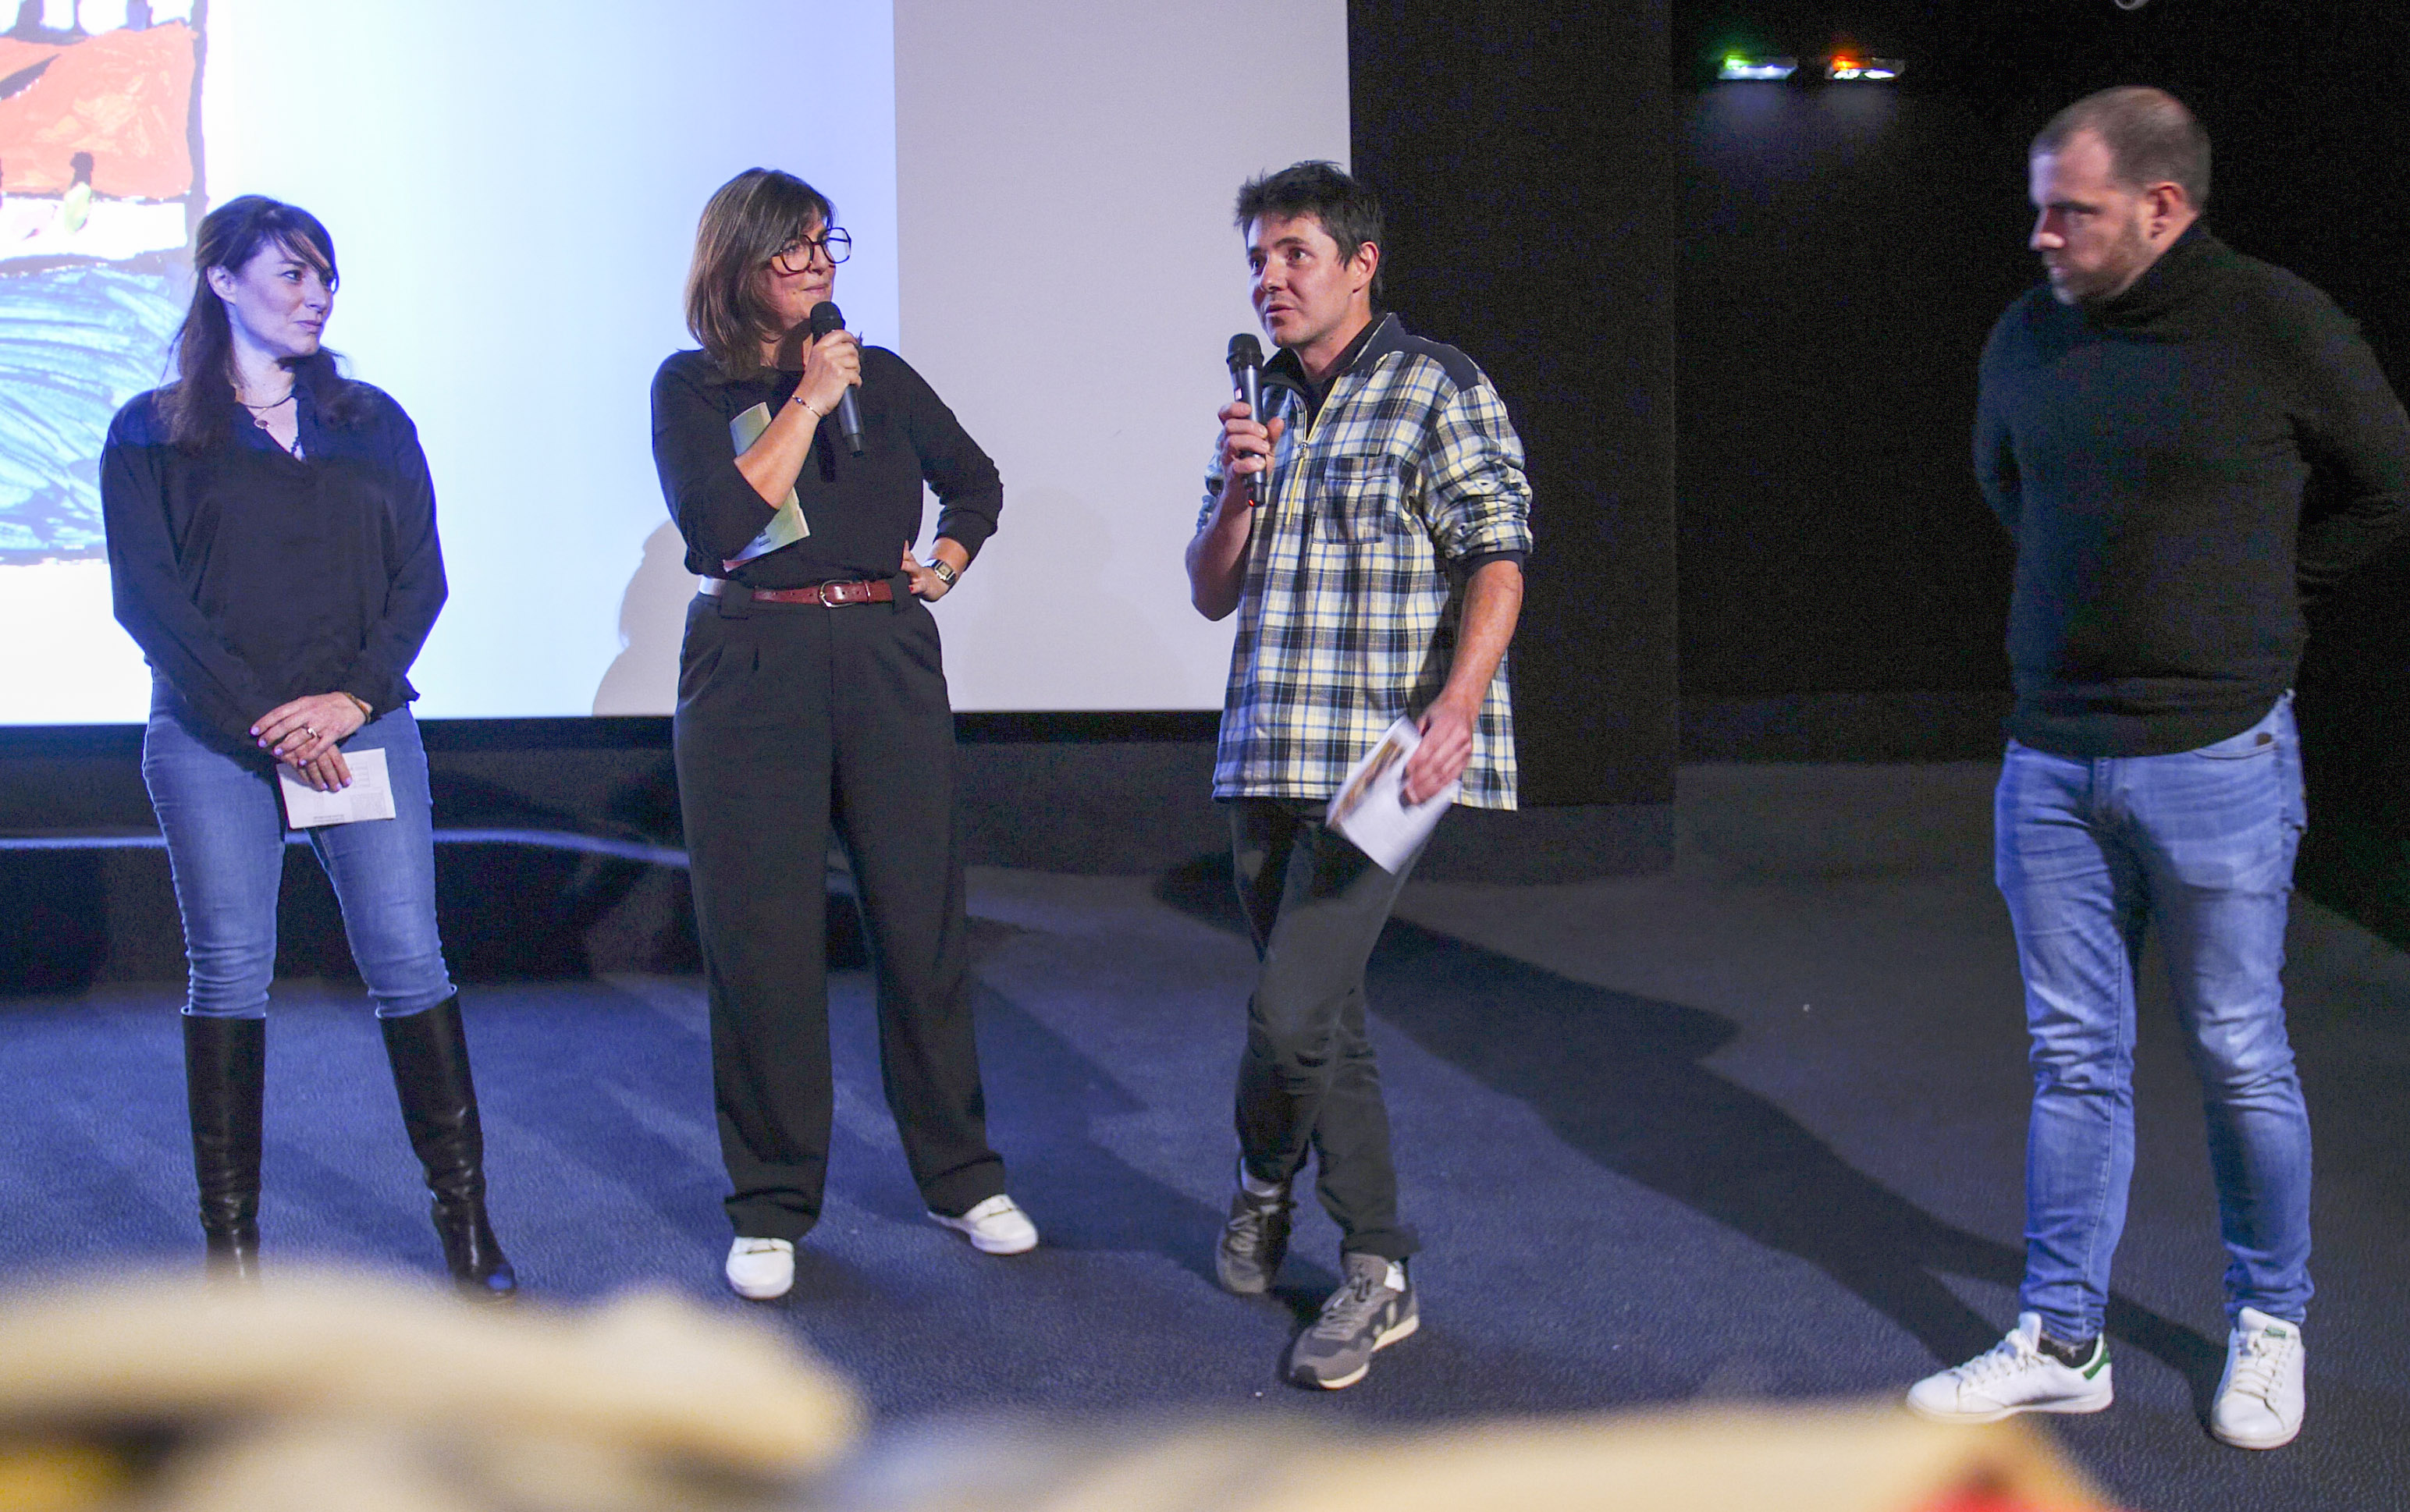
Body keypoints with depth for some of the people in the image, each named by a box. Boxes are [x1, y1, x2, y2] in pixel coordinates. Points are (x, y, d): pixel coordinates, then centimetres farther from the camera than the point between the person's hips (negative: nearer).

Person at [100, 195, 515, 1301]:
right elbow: (148, 598, -2)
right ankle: (231, 1239, 6)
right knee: (230, 974, -2)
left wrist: (355, 695, -7)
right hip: (213, 742, -2)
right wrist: (265, 719, -10)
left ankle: (466, 1221, 2)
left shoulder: (373, 424, 16)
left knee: (408, 962, -4)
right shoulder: (150, 435, 7)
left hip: (364, 728, 2)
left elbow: (420, 577, 9)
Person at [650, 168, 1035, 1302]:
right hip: (751, 667, -2)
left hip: (887, 662, 3)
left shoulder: (880, 377, 12)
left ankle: (960, 1176, 19)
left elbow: (975, 479, 27)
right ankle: (771, 1207, 13)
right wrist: (806, 402, -11)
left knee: (921, 919, 5)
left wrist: (946, 558, 10)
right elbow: (716, 523, -14)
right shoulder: (692, 387, 2)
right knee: (761, 938, 0)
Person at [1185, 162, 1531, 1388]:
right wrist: (1240, 490, -2)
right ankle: (1376, 1271, 26)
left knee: (1291, 1010, -16)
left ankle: (1266, 1177, 12)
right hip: (1266, 755, 6)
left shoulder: (1437, 388, -1)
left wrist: (1458, 702, -24)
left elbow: (1497, 559, -9)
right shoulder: (1262, 407, 17)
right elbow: (1212, 595, 17)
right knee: (1319, 1013, 11)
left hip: (1385, 754, -6)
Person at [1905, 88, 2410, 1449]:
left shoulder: (2277, 327, -10)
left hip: (2215, 760, -4)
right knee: (2074, 1060, 10)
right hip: (2050, 760, 4)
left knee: (2240, 1056, 7)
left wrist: (2257, 593, 5)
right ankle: (2062, 1344, 19)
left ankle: (2270, 1324, 26)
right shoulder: (2028, 339, 4)